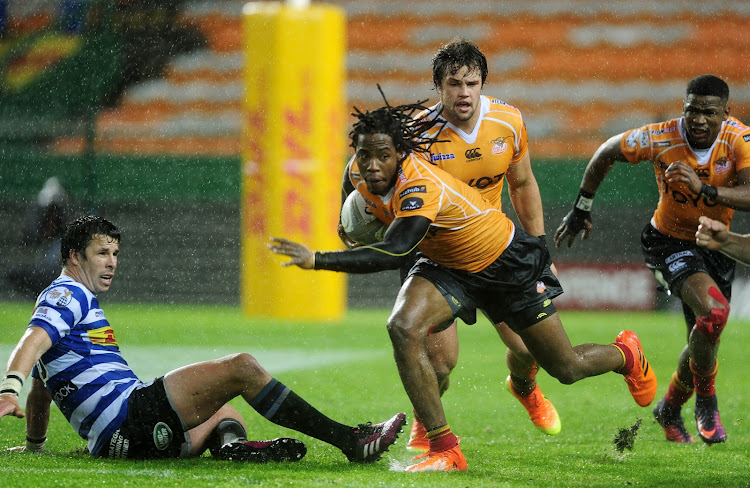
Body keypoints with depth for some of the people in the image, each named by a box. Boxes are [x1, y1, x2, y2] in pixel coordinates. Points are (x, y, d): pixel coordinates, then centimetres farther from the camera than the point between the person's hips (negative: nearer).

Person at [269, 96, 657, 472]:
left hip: (508, 265, -6)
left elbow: (394, 253, -53)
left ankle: (626, 355, 44)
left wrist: (317, 260, -56)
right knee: (403, 327, -25)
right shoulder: (367, 181, -15)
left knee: (567, 368, 6)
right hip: (448, 268, 6)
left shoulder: (421, 185, -40)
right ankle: (445, 449, -18)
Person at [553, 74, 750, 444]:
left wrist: (703, 189, -49)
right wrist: (581, 210, 4)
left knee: (704, 342, 9)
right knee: (714, 311, -30)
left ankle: (669, 410, 39)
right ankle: (706, 402, -6)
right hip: (670, 242, -3)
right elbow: (606, 154, -4)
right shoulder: (660, 139, -22)